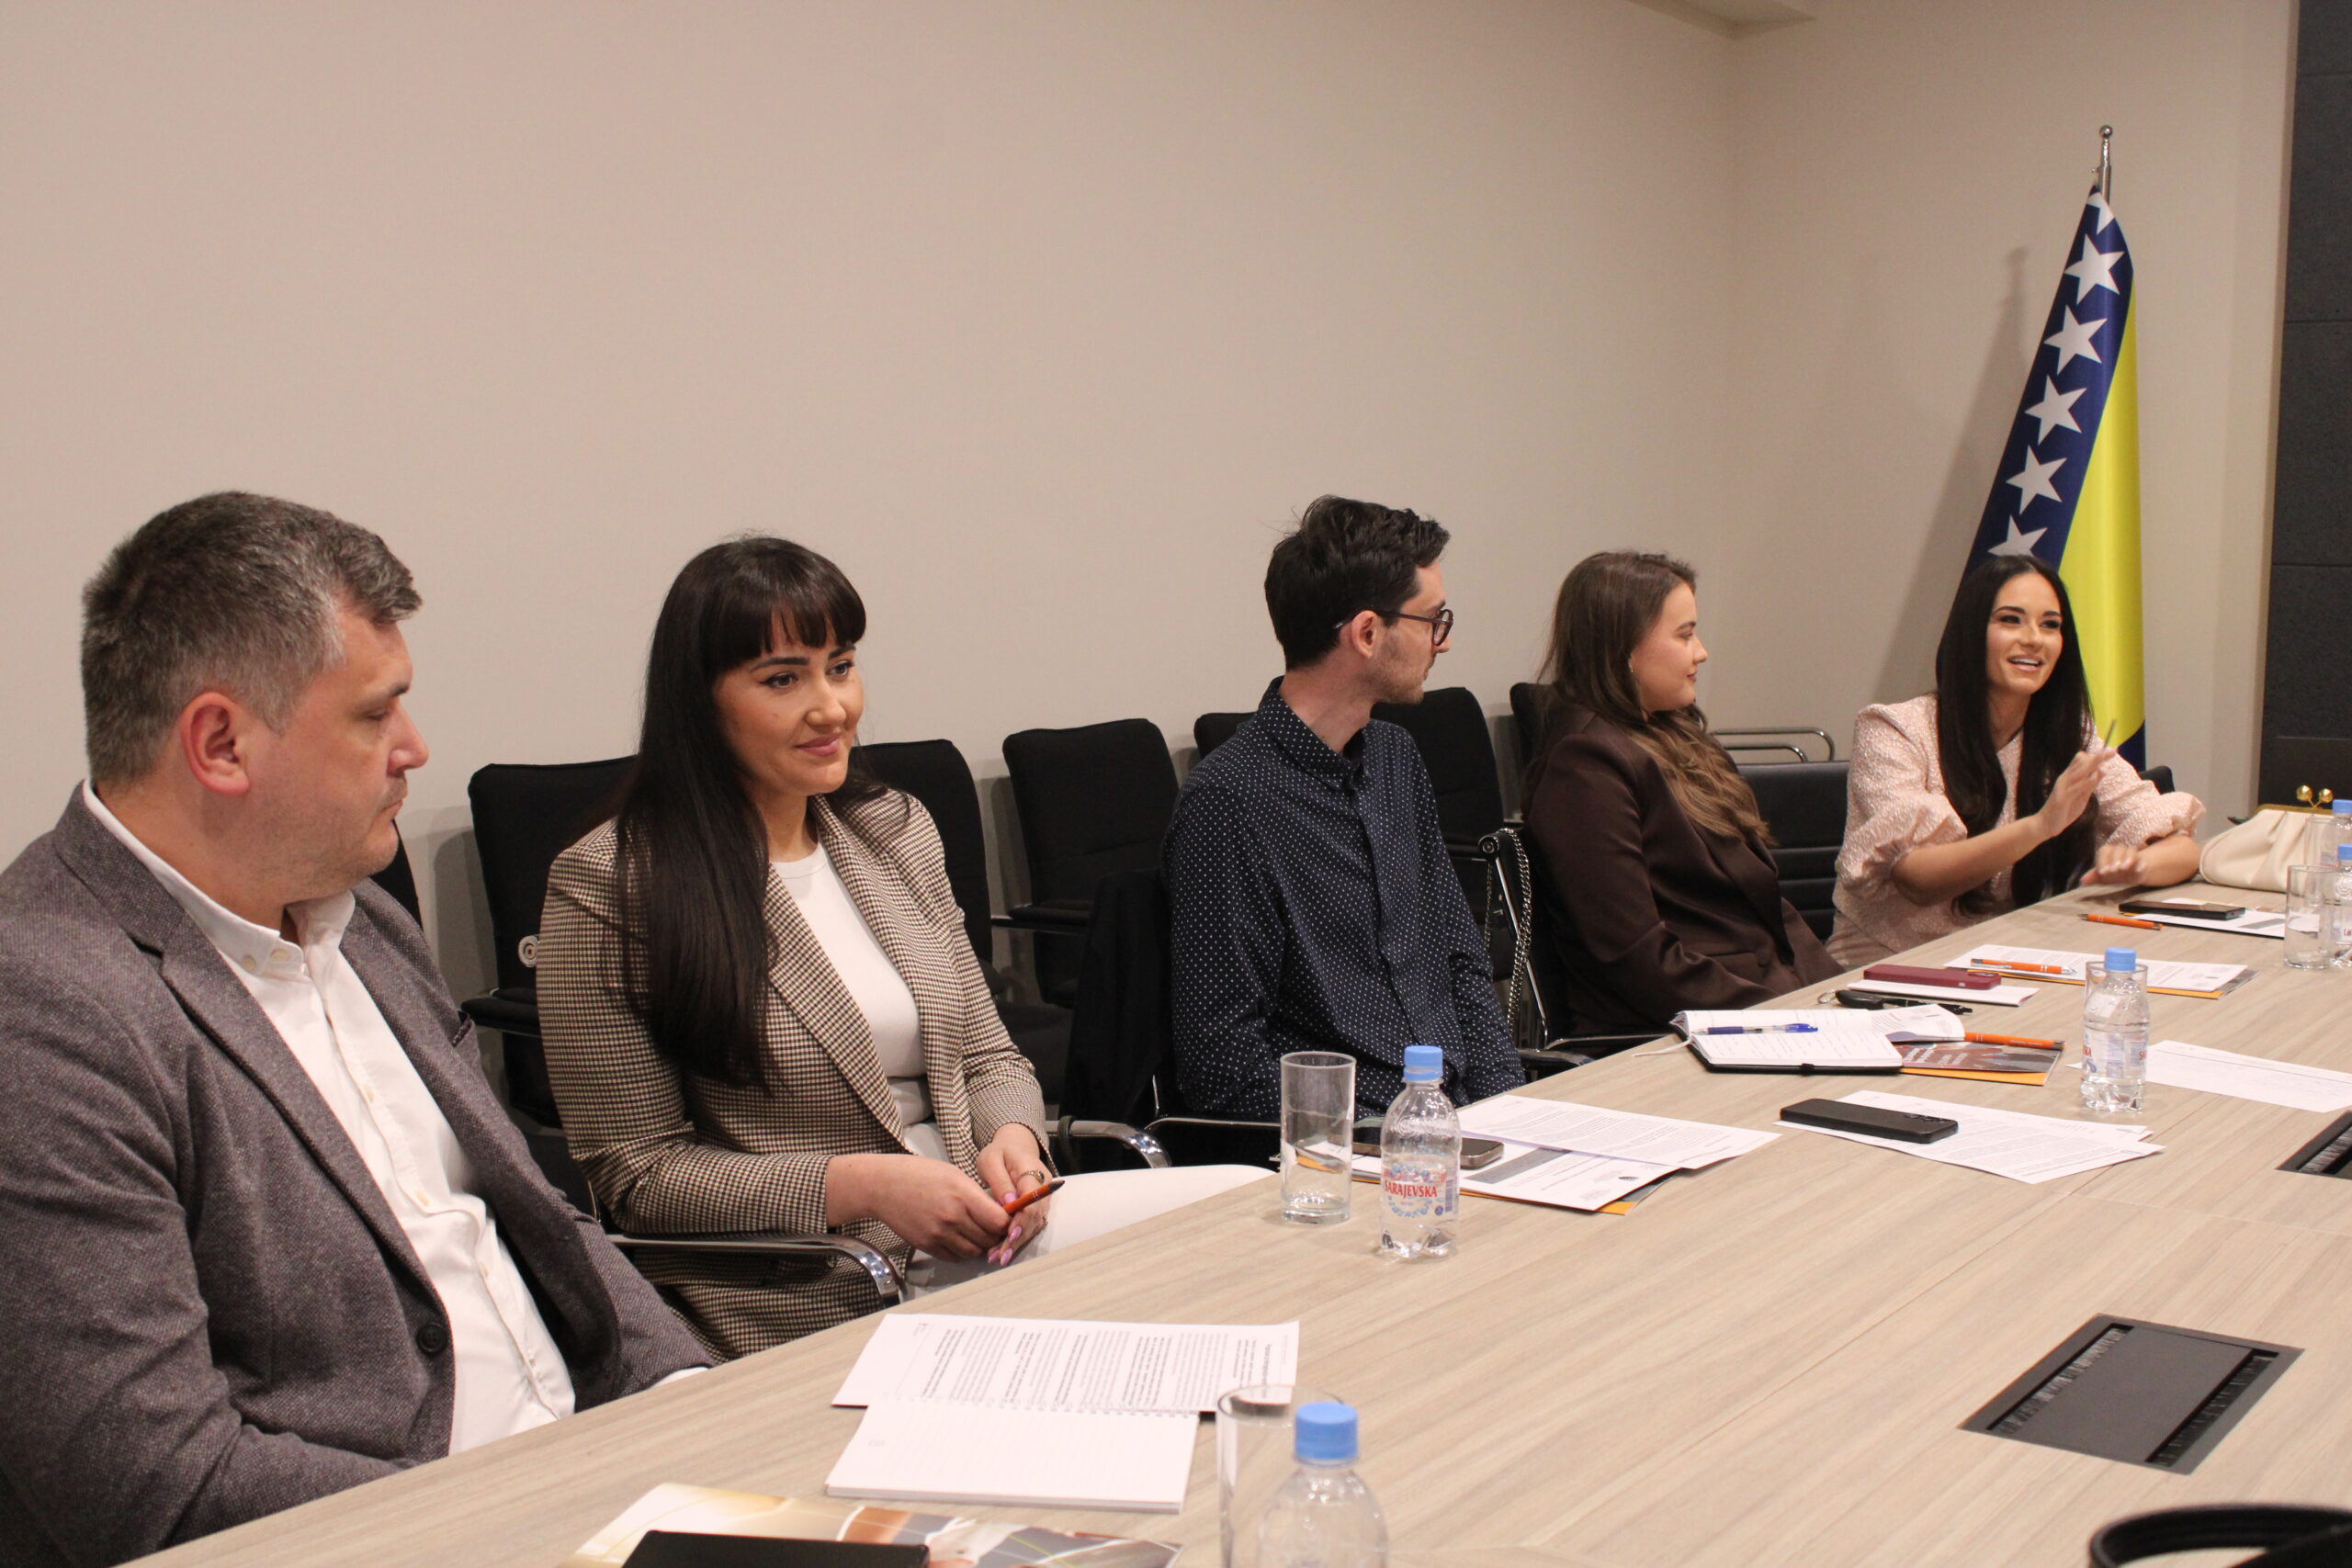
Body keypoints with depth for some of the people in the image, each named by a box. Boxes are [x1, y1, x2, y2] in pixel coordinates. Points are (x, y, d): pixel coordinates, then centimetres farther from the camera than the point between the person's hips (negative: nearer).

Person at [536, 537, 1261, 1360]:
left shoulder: (898, 831, 13)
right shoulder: (608, 885, -8)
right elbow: (634, 1175, -7)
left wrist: (1012, 1139, -7)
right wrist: (863, 1186, -18)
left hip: (969, 1229, 8)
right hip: (802, 1295, -8)